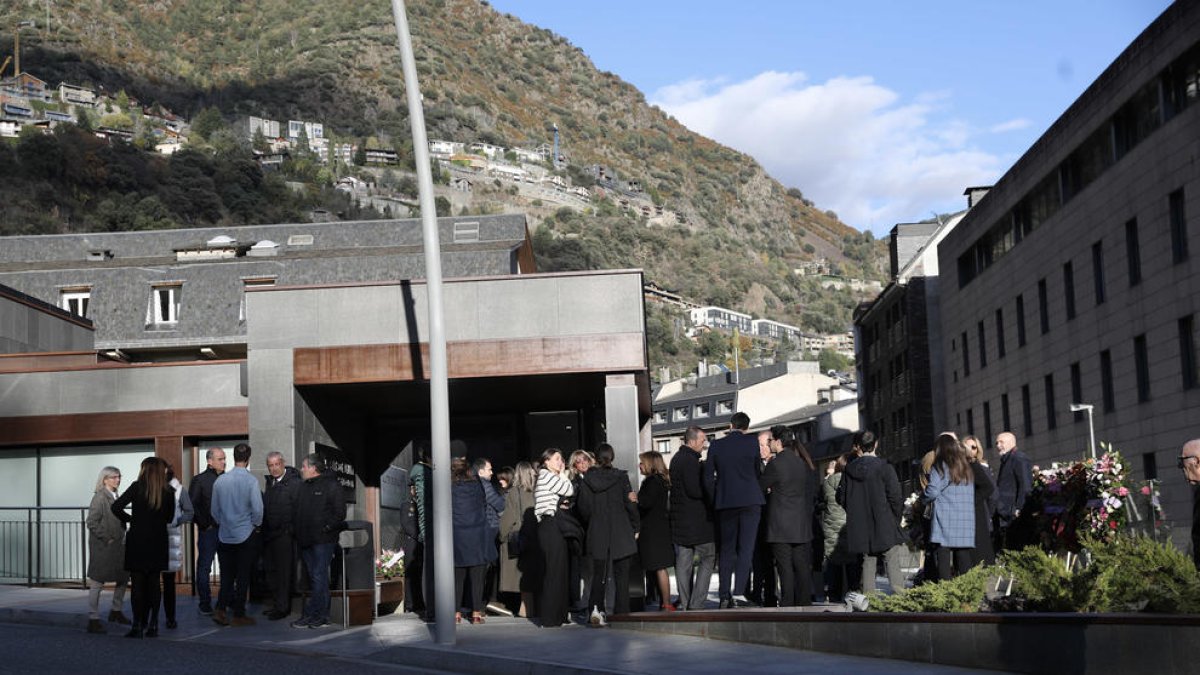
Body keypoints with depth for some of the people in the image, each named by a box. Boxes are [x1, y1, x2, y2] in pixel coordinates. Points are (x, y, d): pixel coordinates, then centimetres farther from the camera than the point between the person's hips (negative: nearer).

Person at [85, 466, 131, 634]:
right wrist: (106, 538, -16)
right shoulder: (100, 497, -13)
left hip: (116, 546, 9)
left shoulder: (115, 497, 12)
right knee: (97, 582, -3)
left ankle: (116, 612, 32)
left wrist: (122, 537, 9)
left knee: (124, 577, 15)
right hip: (102, 547, -9)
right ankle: (93, 620, 2)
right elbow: (92, 522, -19)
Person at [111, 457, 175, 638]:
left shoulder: (138, 487, -8)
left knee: (137, 584, 1)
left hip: (137, 541, -3)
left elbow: (116, 507, -12)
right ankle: (152, 625, 10)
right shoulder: (168, 492, 1)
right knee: (153, 584, 10)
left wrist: (129, 519, 3)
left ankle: (138, 626, -1)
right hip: (158, 542, 3)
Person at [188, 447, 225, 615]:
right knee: (204, 567, 1)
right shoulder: (200, 480, -3)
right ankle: (204, 603, 6)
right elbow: (191, 505, -7)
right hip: (208, 530, -4)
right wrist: (204, 524, -10)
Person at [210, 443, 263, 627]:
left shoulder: (220, 480, -1)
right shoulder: (250, 481, -14)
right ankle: (239, 615, 9)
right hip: (246, 535, -4)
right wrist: (256, 525, 4)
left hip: (225, 535, 4)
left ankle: (220, 609, 1)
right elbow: (257, 509, -15)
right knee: (243, 576, 5)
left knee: (227, 575, 12)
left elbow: (215, 510, 6)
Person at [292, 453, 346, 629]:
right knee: (314, 578, 9)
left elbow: (340, 513, -10)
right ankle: (322, 616, 13)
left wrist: (326, 528, -14)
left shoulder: (331, 485, -6)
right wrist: (296, 528, 8)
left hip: (323, 540, -8)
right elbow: (297, 511, 22)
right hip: (305, 540, 8)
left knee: (319, 576, -8)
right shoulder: (304, 486, 17)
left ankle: (309, 614, -9)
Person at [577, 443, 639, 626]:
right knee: (621, 575, 6)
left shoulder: (586, 480, 0)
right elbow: (630, 504, -4)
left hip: (597, 535, 2)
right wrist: (635, 528, 7)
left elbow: (584, 509, 2)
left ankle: (596, 607, -13)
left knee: (599, 574, 8)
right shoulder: (620, 477, -6)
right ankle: (621, 614, 4)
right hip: (621, 534, -2)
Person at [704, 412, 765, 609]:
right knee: (746, 548, -2)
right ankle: (739, 592, -14)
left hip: (725, 502, 2)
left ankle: (724, 596, 6)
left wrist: (715, 500, 12)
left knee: (726, 550, 8)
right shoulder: (752, 442, 0)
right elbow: (757, 471, 10)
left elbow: (708, 477, 3)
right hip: (750, 500, -2)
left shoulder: (716, 445, 3)